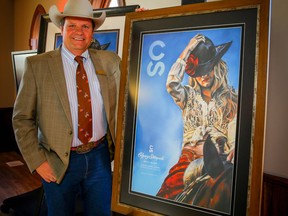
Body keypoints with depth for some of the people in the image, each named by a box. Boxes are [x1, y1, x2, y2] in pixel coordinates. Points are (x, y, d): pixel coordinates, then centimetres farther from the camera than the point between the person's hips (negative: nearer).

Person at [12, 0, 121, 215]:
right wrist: (37, 161, -9)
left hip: (100, 156, 3)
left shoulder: (109, 61, 2)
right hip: (59, 162, -2)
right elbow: (22, 118, -4)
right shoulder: (37, 65, -6)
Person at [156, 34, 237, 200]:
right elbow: (171, 85, -11)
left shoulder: (230, 98, 10)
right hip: (190, 155, 1)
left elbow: (234, 131, 0)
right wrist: (186, 52, -9)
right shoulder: (189, 96, 11)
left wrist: (232, 154, -20)